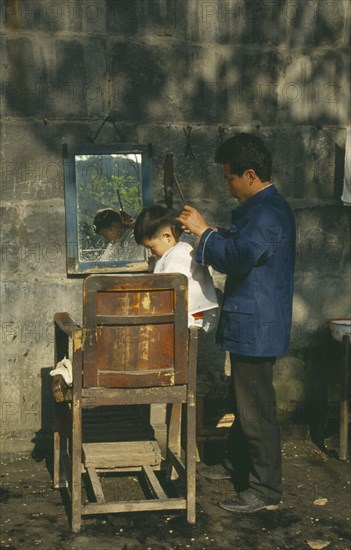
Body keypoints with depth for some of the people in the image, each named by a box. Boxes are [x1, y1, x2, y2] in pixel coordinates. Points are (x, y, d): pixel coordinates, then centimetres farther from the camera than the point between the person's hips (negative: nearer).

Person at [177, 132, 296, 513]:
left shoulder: (267, 213, -20)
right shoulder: (262, 208, 14)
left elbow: (238, 256, -29)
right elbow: (240, 249, 22)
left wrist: (204, 231, -17)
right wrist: (209, 234, 9)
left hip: (256, 328, -11)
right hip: (250, 325, 11)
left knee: (256, 410, -3)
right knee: (243, 400, 23)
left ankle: (265, 490, 7)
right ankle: (238, 463, 39)